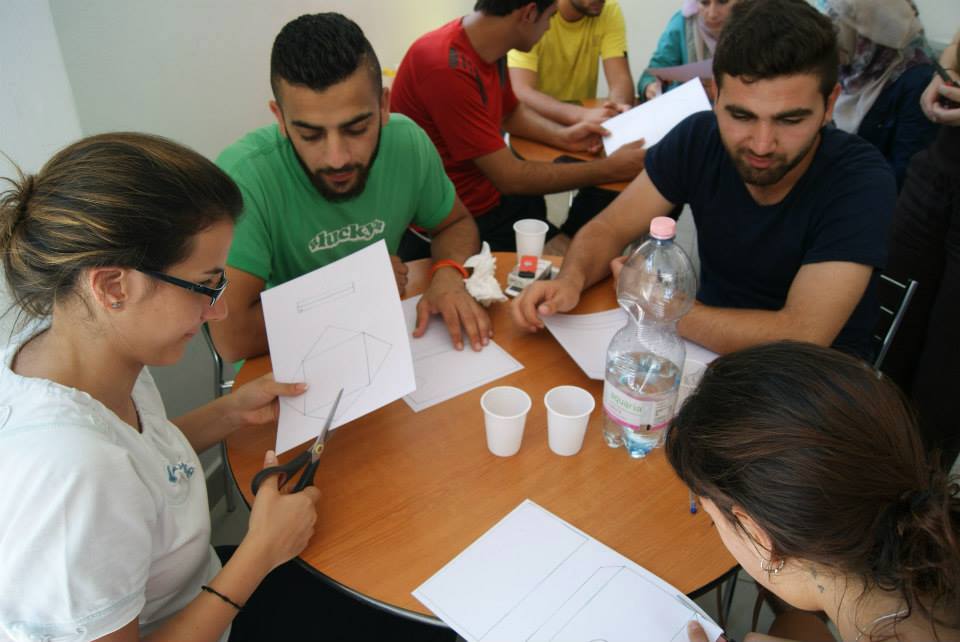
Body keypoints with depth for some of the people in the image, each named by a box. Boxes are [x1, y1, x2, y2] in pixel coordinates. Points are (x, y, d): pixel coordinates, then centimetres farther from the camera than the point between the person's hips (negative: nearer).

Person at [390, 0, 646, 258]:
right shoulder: (447, 67, -27)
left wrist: (563, 136, 3)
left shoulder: (490, 50, 1)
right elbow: (510, 177, -23)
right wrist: (610, 169, -15)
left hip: (491, 203, 8)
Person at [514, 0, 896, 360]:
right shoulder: (698, 138, -11)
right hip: (711, 346, 3)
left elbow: (801, 338, -28)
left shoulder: (860, 180, -21)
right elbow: (609, 229, -5)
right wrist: (571, 280, -26)